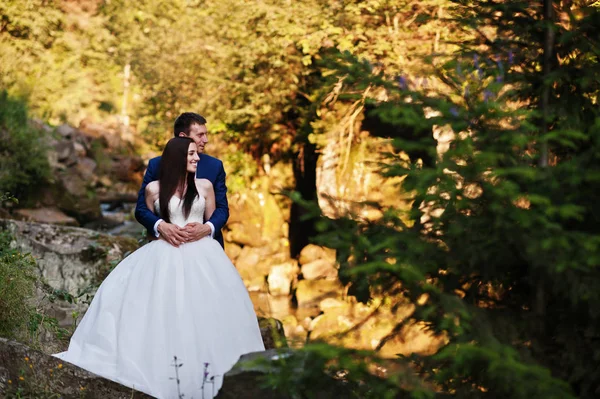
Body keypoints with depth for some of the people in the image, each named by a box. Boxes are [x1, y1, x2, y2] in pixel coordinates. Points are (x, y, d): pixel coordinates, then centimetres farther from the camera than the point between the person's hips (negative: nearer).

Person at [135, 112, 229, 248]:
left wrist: (207, 228, -23)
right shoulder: (156, 165, -3)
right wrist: (161, 226, -25)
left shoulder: (215, 166, 0)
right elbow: (141, 208, -5)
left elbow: (222, 208, -2)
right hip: (169, 244, -1)